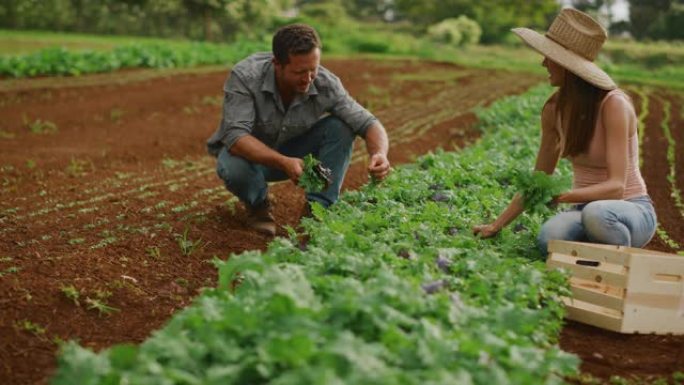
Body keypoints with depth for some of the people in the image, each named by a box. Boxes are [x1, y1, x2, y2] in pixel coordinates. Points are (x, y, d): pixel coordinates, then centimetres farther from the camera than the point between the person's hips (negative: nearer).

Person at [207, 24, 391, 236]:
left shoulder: (326, 83, -23)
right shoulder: (244, 76, -31)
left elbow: (367, 123, -21)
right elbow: (235, 135, -37)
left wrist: (380, 154, -44)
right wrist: (282, 162, -51)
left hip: (294, 151, 2)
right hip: (251, 152, -2)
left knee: (340, 126, -23)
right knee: (234, 168, -37)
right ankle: (258, 204, -2)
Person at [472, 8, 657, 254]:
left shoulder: (613, 104, -19)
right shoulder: (554, 109, -1)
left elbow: (616, 186, -27)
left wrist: (562, 196, -42)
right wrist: (498, 224, 5)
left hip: (632, 211, -3)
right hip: (586, 208, 4)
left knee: (596, 213, -40)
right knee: (549, 239, -32)